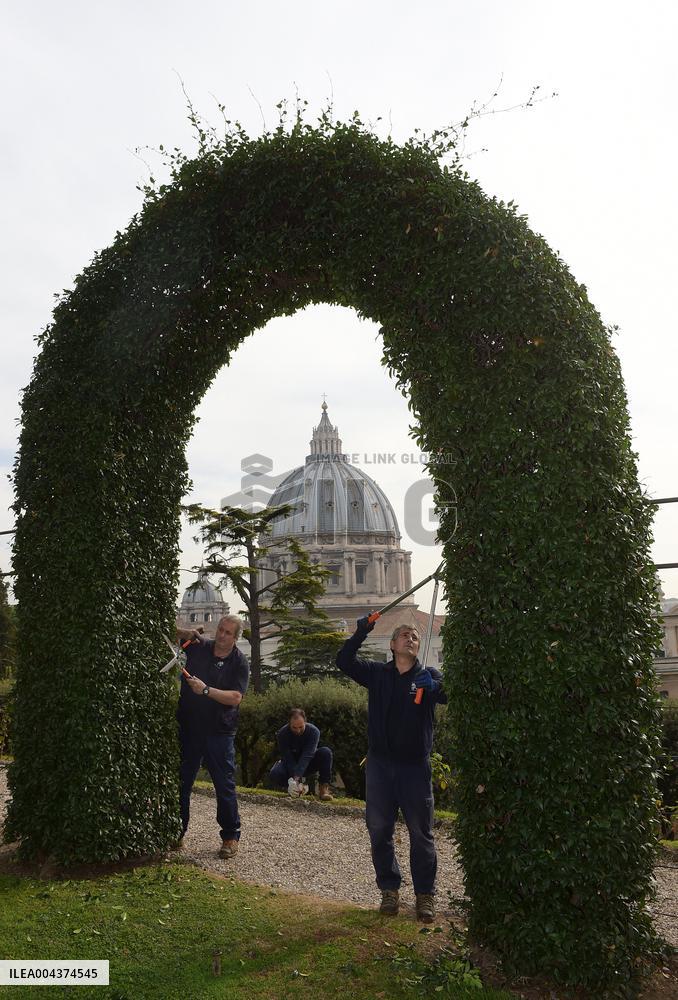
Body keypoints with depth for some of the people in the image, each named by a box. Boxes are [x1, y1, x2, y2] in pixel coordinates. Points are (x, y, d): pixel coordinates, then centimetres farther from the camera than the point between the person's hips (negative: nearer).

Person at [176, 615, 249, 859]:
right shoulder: (198, 646, 1)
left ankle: (230, 836, 17)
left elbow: (235, 698, -15)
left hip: (219, 732, -2)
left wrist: (206, 690, -22)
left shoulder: (240, 663, -5)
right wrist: (185, 633, -10)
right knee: (181, 783, 10)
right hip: (188, 728, 3)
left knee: (225, 785, 4)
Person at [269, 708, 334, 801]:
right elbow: (288, 758, -28)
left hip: (308, 764, 0)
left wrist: (297, 777, -48)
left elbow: (307, 756, -36)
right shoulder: (282, 734, -23)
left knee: (326, 752, -30)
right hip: (290, 765, 0)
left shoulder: (314, 731, -25)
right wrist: (295, 780, -40)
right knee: (274, 775, -32)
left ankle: (323, 788, -21)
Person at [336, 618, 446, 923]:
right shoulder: (377, 673, 4)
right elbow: (343, 661, -7)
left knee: (421, 834, 6)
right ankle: (389, 889, 24)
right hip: (380, 763, 2)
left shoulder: (429, 676, 0)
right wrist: (360, 634, -18)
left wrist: (434, 687, -40)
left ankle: (425, 894, 19)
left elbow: (451, 693, -19)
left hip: (415, 766, -1)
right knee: (379, 830, 8)